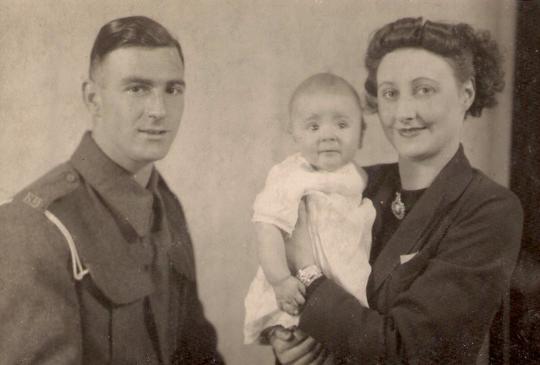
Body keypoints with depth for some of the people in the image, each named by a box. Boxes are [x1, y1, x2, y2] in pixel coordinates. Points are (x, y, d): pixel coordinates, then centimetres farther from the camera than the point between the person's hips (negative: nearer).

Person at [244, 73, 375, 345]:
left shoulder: (360, 180, 7)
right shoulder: (291, 179, -11)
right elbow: (268, 228, -19)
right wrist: (280, 279, -27)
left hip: (354, 294, 5)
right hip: (300, 301, -5)